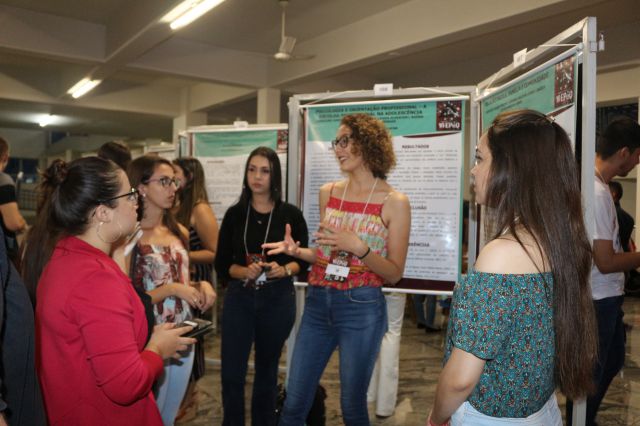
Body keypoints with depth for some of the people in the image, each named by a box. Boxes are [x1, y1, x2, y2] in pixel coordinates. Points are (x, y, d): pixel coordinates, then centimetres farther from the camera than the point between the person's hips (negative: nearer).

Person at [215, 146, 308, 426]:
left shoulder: (291, 214, -3)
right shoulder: (235, 213, 1)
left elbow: (304, 259, 2)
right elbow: (221, 263, 2)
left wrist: (284, 270, -18)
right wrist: (244, 271, -17)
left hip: (278, 299, -1)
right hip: (239, 298, 1)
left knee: (267, 370, 15)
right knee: (231, 374, 2)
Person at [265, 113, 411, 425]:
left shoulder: (394, 202, -6)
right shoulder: (328, 193, 7)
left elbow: (395, 274, -5)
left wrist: (357, 246, -20)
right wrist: (297, 251, -4)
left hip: (361, 308, -4)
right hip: (318, 302, 5)